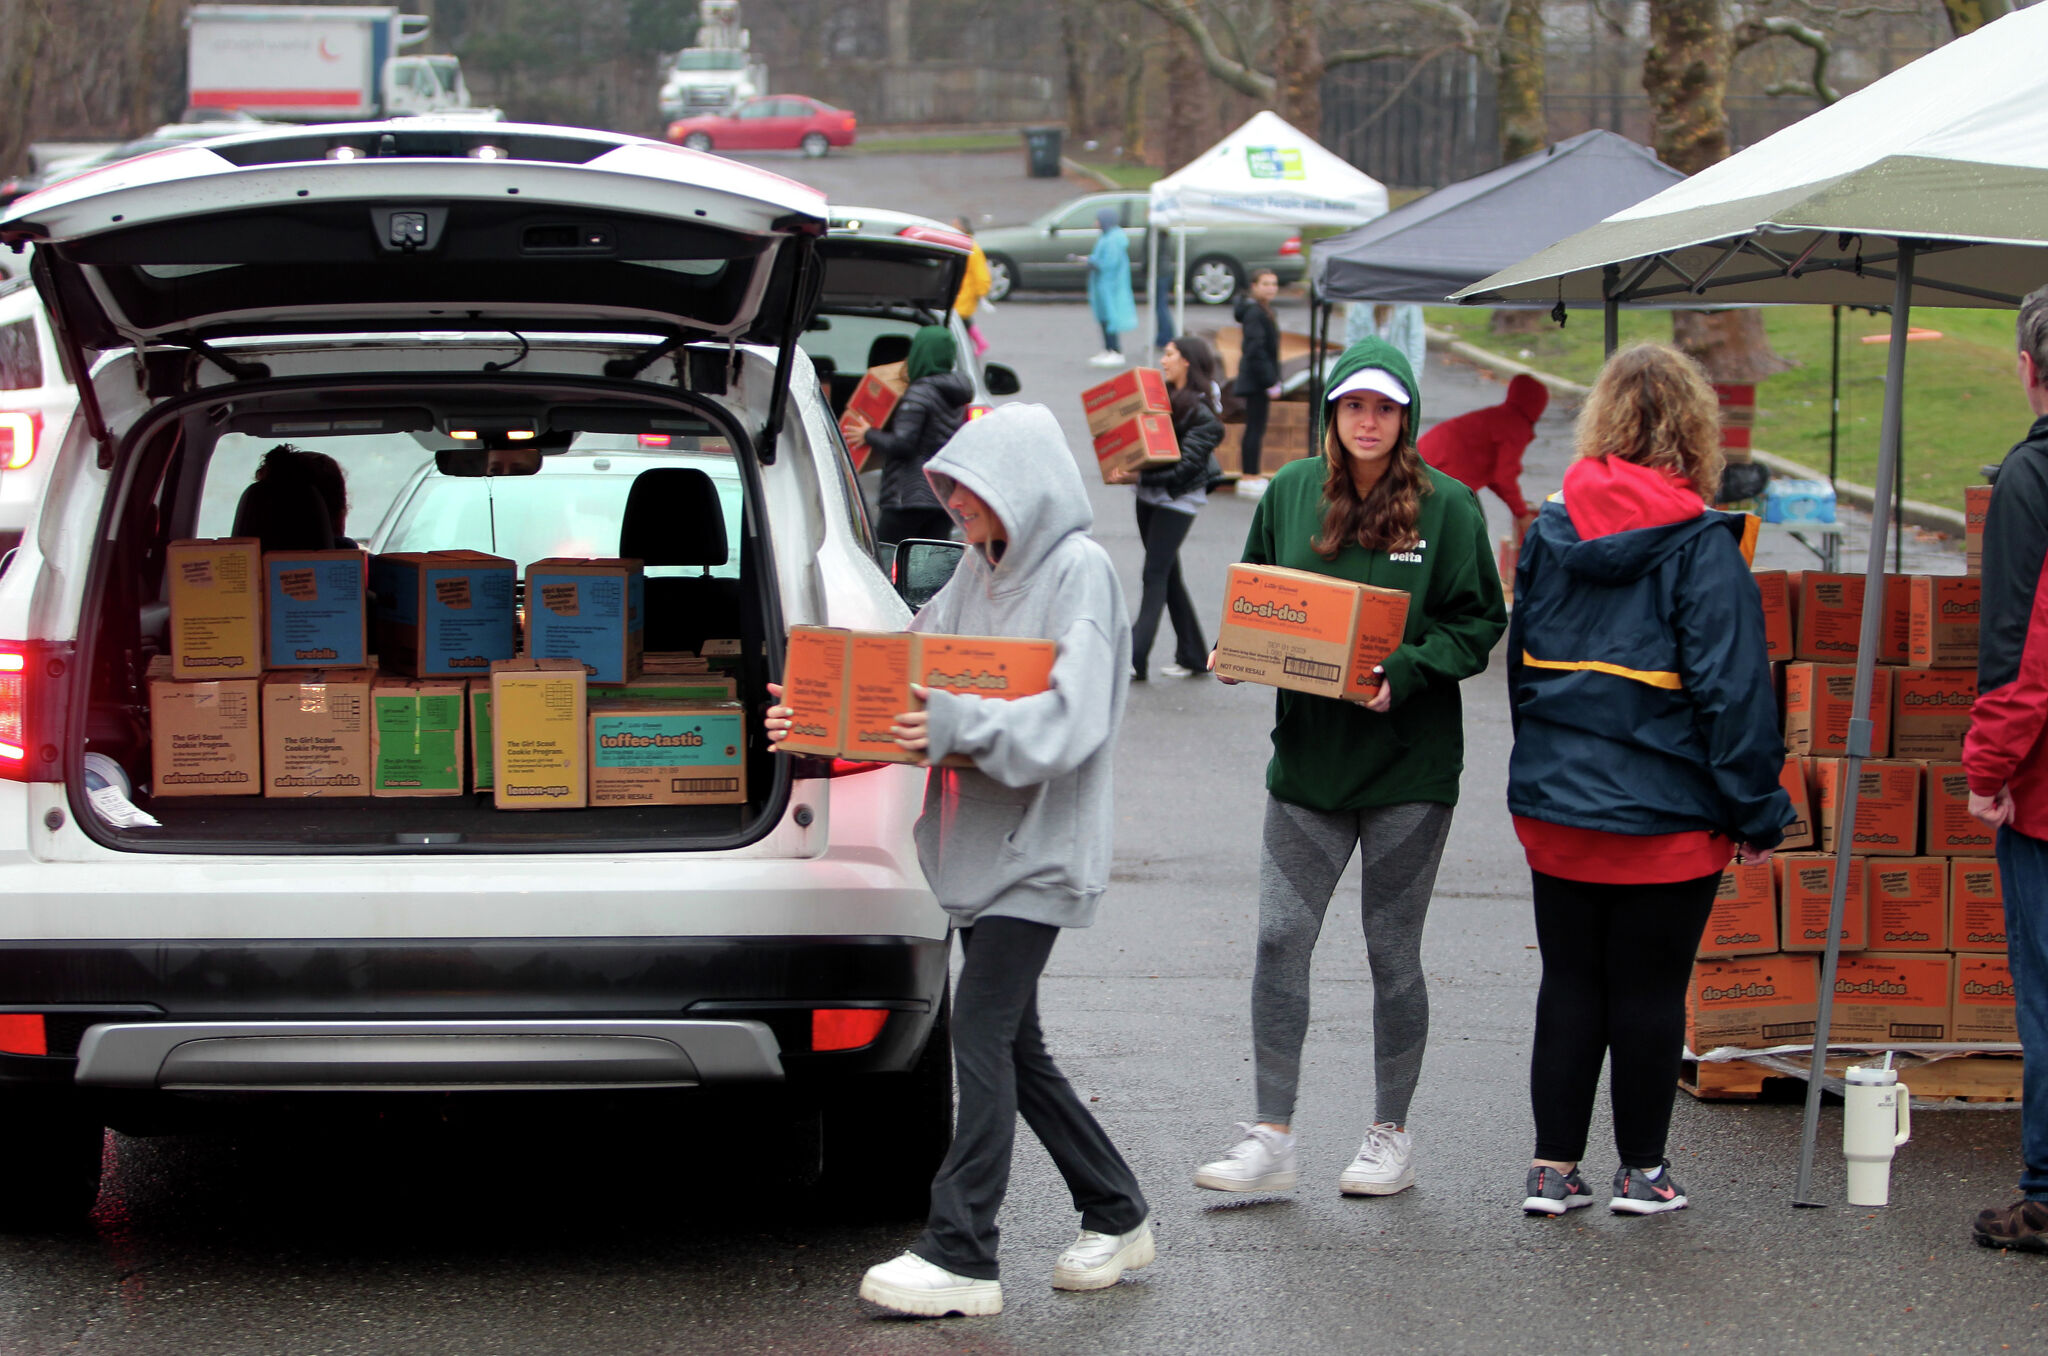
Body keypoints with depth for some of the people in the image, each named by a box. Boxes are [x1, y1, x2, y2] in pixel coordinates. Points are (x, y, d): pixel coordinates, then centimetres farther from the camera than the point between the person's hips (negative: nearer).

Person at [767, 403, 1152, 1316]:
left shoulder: (1079, 571, -11)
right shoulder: (978, 571, 14)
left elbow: (1071, 719, -20)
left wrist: (960, 726, -29)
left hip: (1039, 849, -8)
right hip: (977, 838, 9)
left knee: (981, 1029, -12)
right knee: (1012, 1046, 12)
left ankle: (961, 1255, -12)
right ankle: (1116, 1216, 24)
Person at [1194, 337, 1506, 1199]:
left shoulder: (1447, 507, -5)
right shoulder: (1290, 494, 4)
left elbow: (1478, 621, -4)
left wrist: (1405, 671, -18)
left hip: (1410, 764, -3)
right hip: (1307, 753, 3)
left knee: (1393, 951, 7)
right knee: (1280, 940, -4)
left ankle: (1391, 1137, 20)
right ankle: (1271, 1139, 2)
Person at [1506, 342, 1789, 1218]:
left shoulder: (1551, 532, 2)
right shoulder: (1701, 547, -13)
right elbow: (1732, 688, -14)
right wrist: (1756, 812, -6)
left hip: (1554, 807, 4)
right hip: (1666, 816, -4)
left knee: (1569, 982, 12)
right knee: (1650, 988, 7)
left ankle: (1554, 1167, 13)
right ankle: (1643, 1169, 16)